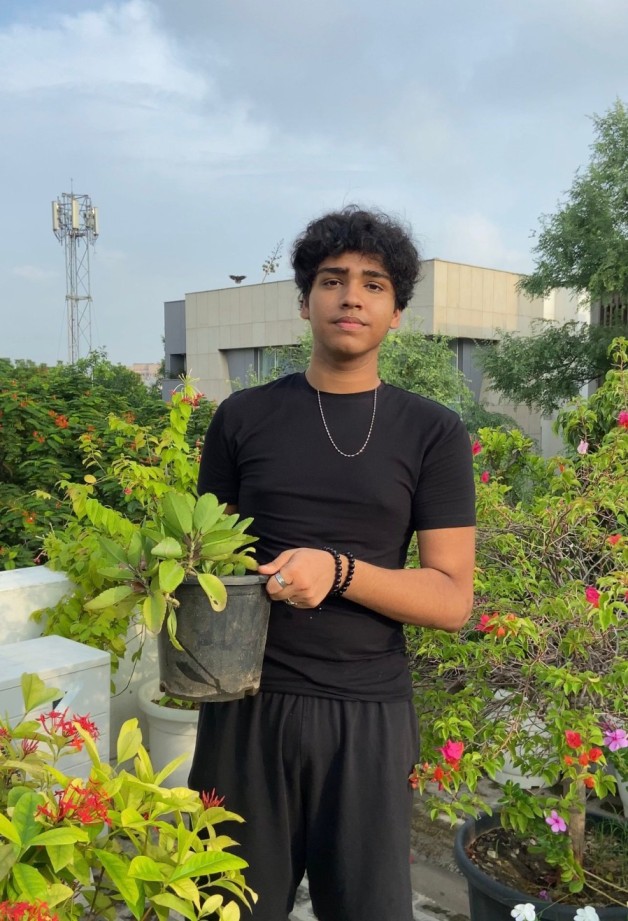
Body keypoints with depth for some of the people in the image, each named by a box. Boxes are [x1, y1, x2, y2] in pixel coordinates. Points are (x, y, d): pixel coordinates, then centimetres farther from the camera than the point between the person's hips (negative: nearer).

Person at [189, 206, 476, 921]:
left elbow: (452, 600, -4)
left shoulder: (433, 433, 0)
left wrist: (339, 571, -19)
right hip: (248, 702, 1)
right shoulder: (244, 417, 4)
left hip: (368, 714, 0)